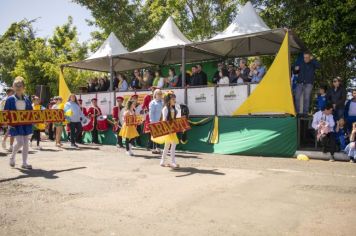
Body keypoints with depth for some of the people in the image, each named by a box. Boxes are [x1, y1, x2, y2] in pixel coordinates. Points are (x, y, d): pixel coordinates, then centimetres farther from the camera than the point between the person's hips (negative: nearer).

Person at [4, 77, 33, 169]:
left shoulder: (27, 99, 9)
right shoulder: (10, 99, -2)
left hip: (26, 124, 4)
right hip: (15, 124, -4)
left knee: (26, 143, 5)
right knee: (20, 142, -13)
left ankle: (24, 162, 13)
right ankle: (12, 156, 15)